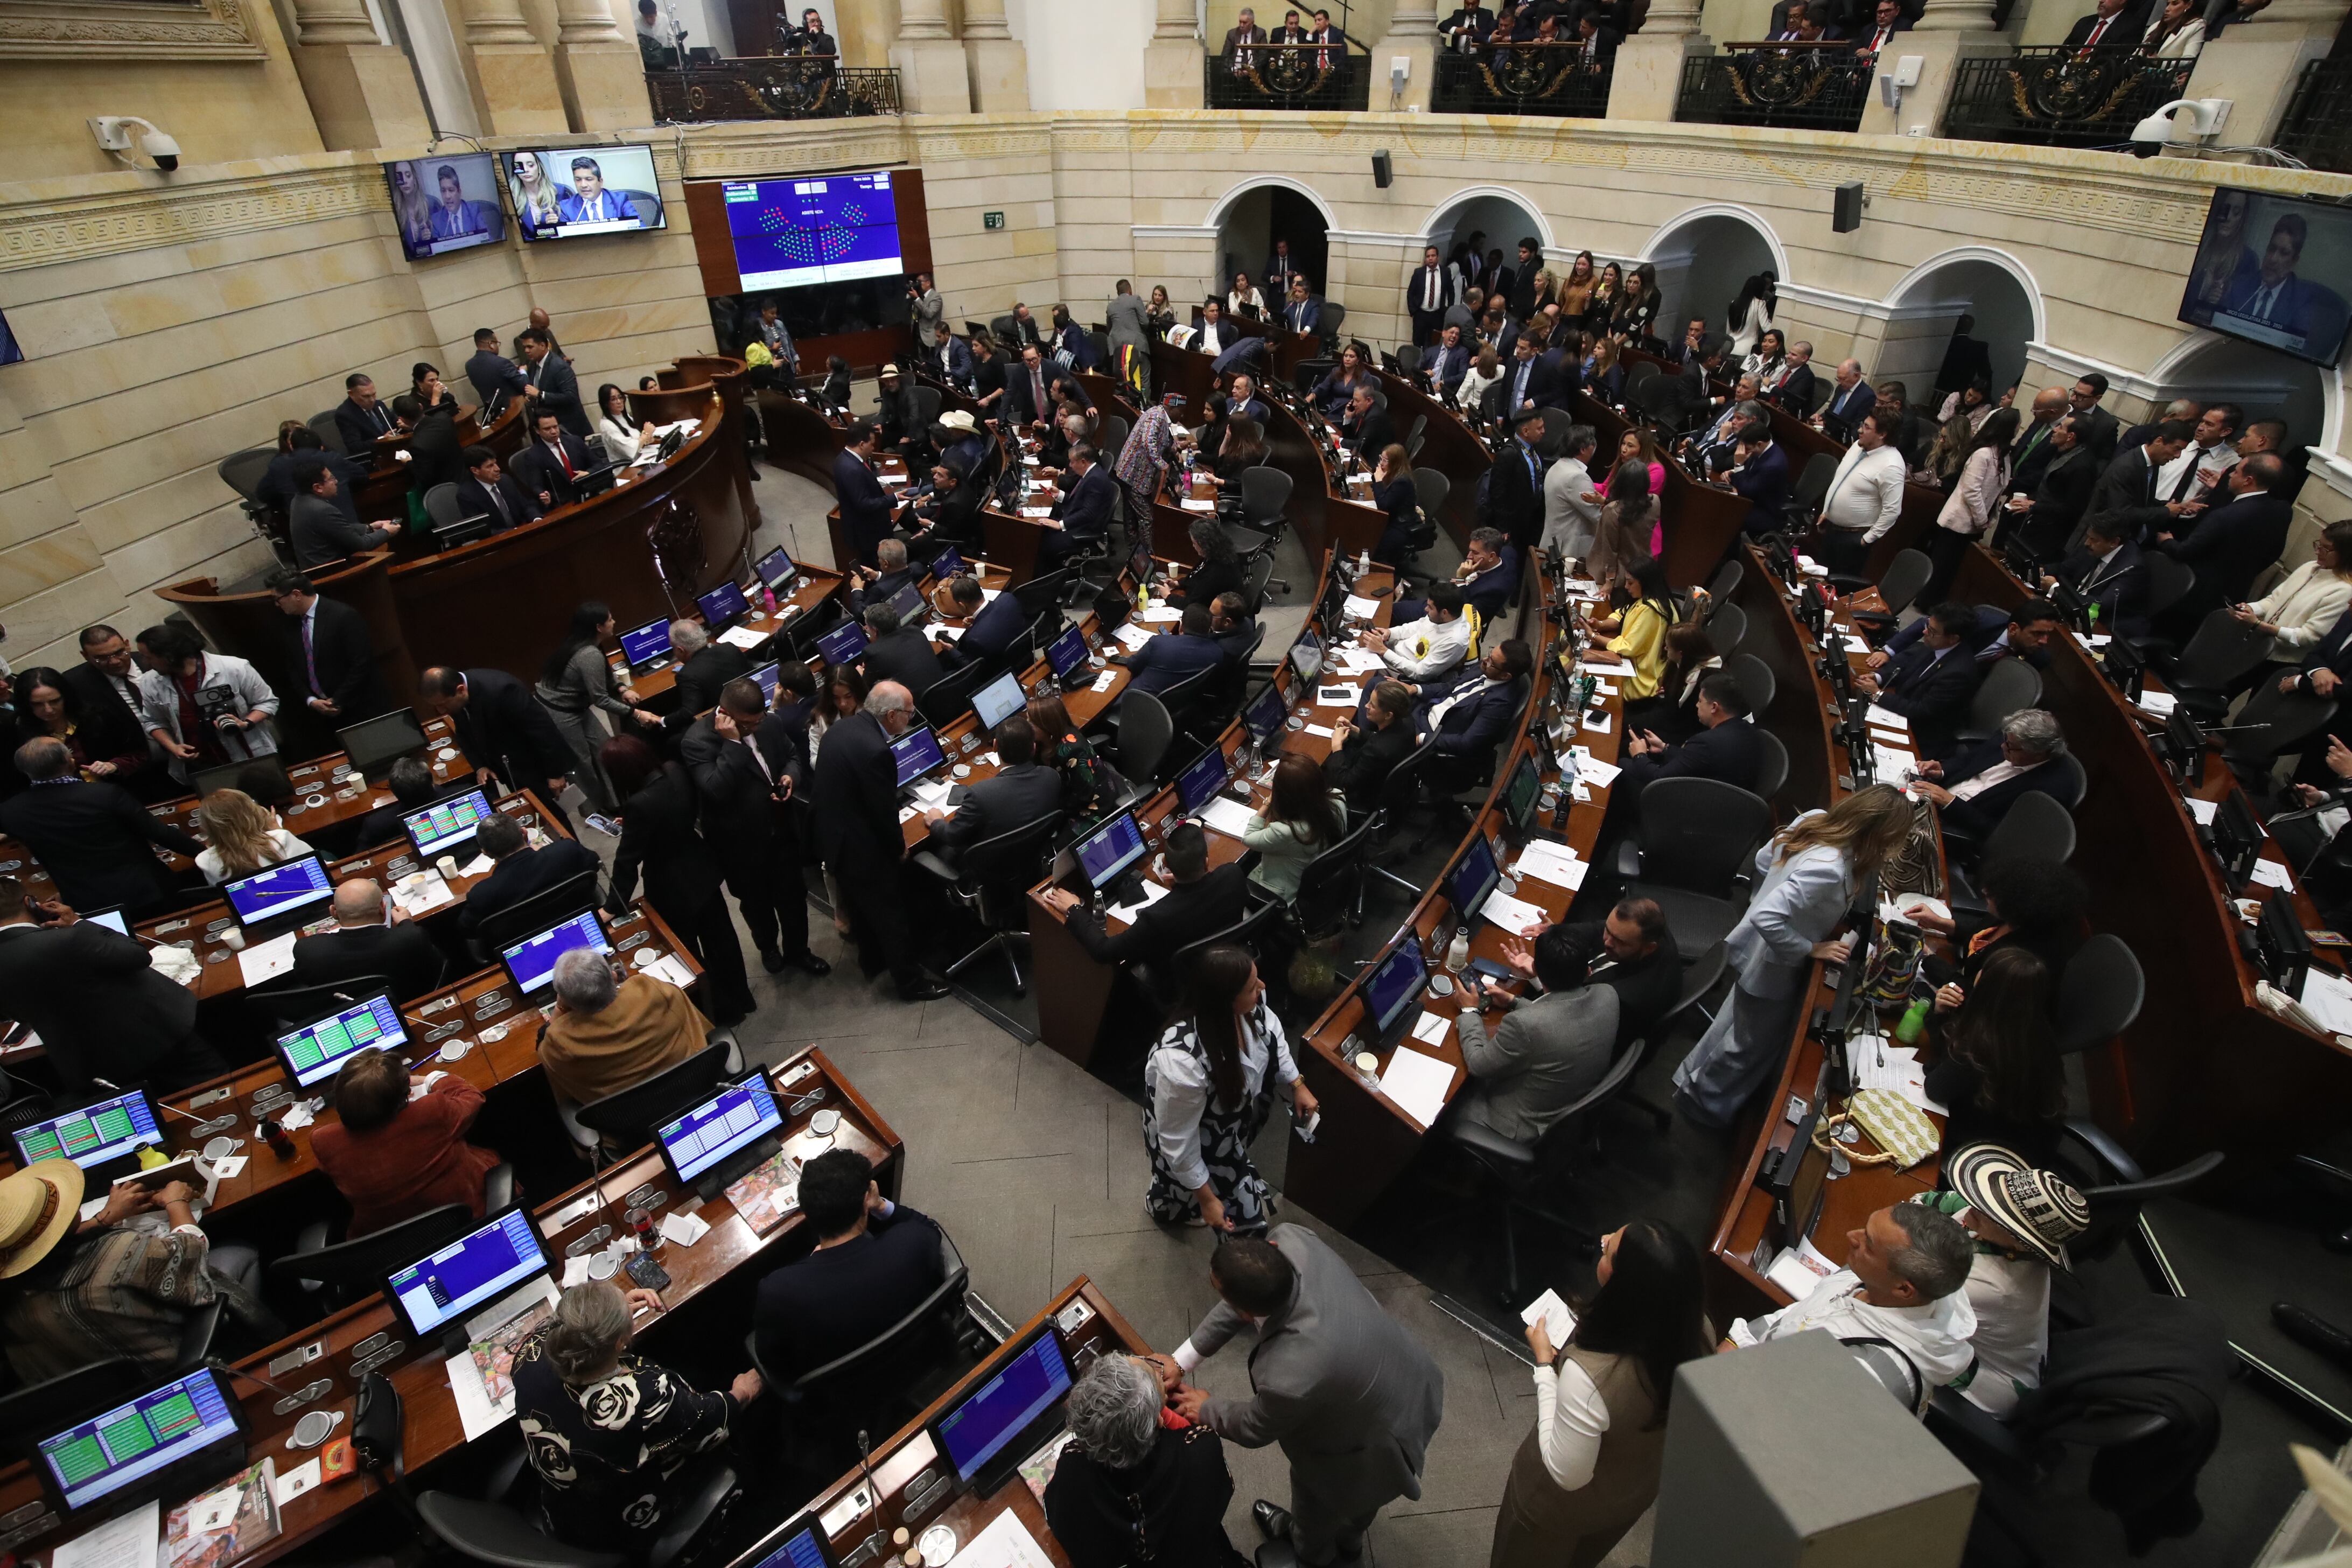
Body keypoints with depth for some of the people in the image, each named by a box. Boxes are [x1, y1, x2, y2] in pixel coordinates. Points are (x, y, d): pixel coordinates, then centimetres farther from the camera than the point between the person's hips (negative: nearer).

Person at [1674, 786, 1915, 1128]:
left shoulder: (1815, 819, -13)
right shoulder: (1828, 869, -38)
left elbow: (1763, 861, 1)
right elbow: (1767, 920, -41)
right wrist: (1813, 949, -25)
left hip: (1754, 948, 8)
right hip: (1771, 968, -8)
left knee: (1737, 1020, 30)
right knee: (1755, 1044, 17)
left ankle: (1693, 1078, 51)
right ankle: (1703, 1099, 40)